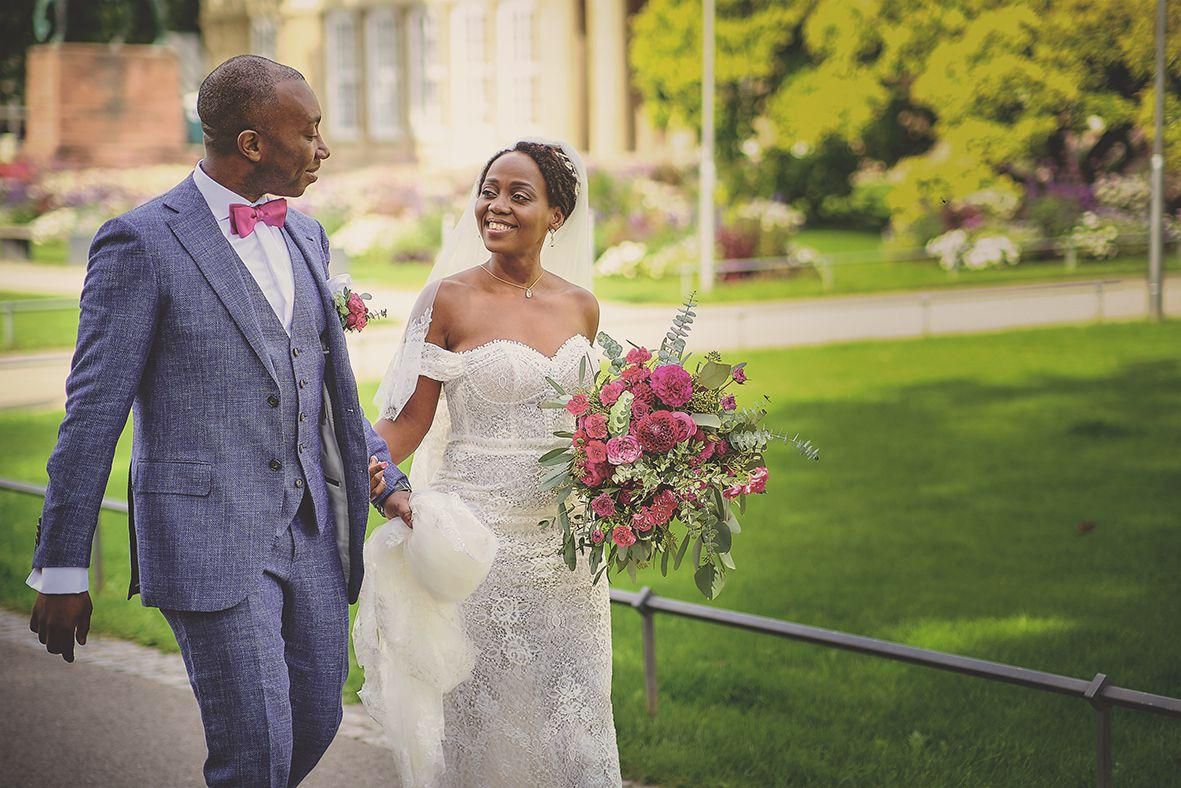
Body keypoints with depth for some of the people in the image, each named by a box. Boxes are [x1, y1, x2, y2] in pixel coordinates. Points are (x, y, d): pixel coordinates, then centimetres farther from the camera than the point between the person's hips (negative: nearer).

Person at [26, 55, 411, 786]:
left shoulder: (305, 237, 12)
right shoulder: (141, 242, -10)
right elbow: (93, 414, -8)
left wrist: (388, 479, 8)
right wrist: (62, 570, -7)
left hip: (313, 534, 7)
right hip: (210, 542, -7)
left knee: (315, 726, 14)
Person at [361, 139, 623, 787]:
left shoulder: (580, 307, 7)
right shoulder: (451, 298, -5)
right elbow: (411, 417, -7)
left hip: (562, 538, 4)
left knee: (573, 710, 7)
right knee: (476, 712, 1)